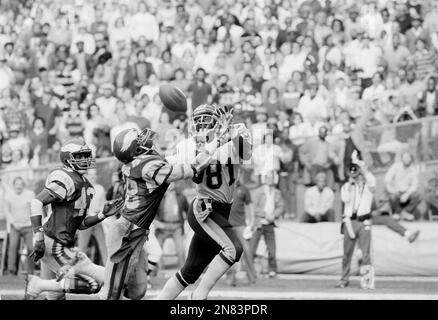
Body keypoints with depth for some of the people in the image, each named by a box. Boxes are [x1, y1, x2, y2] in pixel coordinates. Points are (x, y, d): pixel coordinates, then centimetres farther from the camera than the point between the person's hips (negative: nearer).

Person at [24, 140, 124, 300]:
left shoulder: (86, 186, 15)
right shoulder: (68, 180, -15)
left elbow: (82, 223, 19)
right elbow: (36, 202, -23)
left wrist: (103, 215, 2)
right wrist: (39, 239, -26)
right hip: (55, 246, -10)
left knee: (56, 296, 19)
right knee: (98, 282, -8)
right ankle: (37, 285, -10)